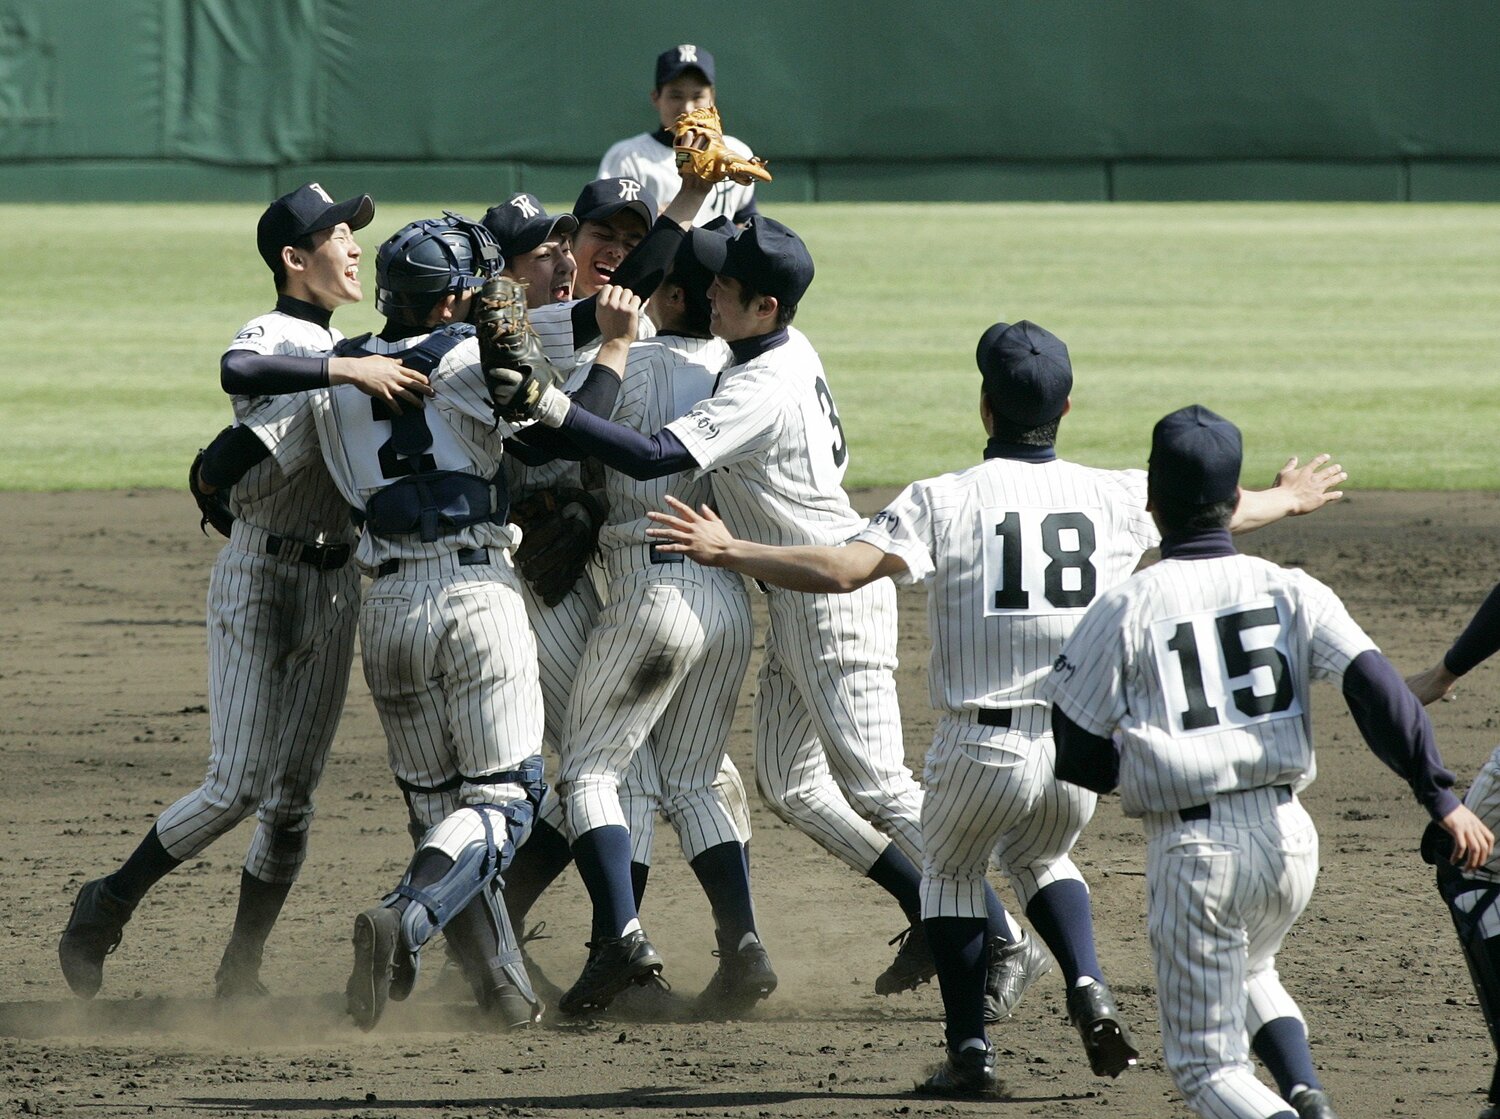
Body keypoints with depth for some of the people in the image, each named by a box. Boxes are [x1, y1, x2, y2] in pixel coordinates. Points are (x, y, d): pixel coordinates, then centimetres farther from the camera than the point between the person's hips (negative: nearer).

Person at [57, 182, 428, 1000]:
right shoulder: (271, 337, -12)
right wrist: (346, 371, -43)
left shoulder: (342, 350, 15)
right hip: (261, 580, -8)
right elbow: (238, 372, -36)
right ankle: (105, 910, 5)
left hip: (335, 586, 8)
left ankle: (240, 976, 14)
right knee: (236, 787, -11)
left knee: (293, 796, 7)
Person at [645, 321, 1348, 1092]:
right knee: (1042, 858, 32)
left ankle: (970, 1047, 16)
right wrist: (1287, 500, 41)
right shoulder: (1114, 498, 3)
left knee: (950, 870, 25)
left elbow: (842, 569, -19)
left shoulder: (944, 501, -8)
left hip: (983, 749, -3)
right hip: (1081, 751, 3)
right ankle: (1086, 986, 8)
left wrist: (726, 553, -11)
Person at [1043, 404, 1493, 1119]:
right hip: (1288, 838, 4)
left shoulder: (1124, 610, -5)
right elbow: (1377, 688, -9)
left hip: (1192, 848, -4)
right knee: (1249, 973, 33)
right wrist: (1440, 797, -10)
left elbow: (1077, 757, -2)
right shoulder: (1290, 590, 3)